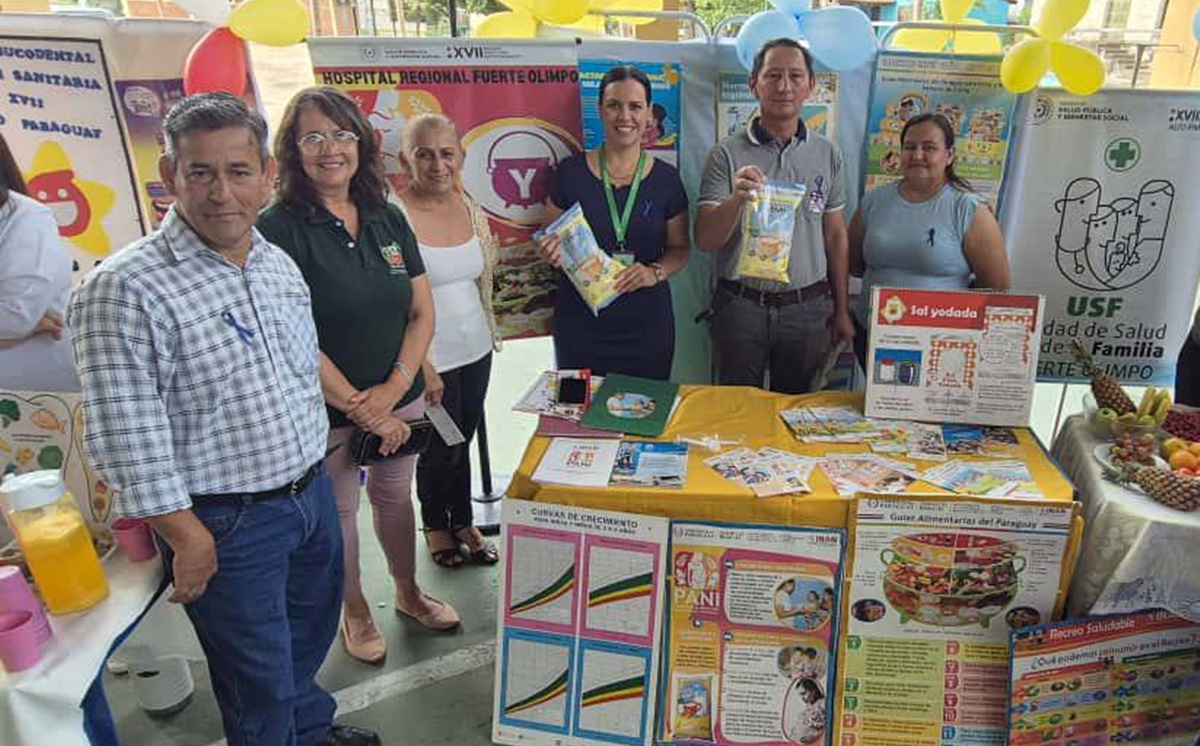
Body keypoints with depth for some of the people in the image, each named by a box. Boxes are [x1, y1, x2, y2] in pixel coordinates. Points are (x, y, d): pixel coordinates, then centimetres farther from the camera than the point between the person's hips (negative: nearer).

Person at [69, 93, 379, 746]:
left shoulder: (280, 264, 3)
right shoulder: (125, 288, -21)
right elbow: (126, 437, -21)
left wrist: (312, 470, 16)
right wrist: (184, 535, -17)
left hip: (312, 491, 7)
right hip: (226, 525, -7)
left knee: (310, 635, 28)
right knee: (259, 682, 12)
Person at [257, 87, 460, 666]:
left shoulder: (388, 220, 2)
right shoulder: (279, 229, -14)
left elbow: (422, 313, 2)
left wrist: (395, 387, -11)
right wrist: (356, 405, -16)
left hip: (400, 398, 4)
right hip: (325, 410, -4)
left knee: (395, 497, 21)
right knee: (338, 512, 14)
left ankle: (408, 592, 44)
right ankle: (355, 611, 38)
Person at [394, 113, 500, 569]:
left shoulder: (471, 207, 1)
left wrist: (491, 335, 12)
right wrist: (422, 366, -17)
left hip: (475, 350, 5)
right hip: (430, 358, -5)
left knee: (463, 442, 19)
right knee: (440, 450, 10)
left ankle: (463, 523, 38)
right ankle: (436, 526, 36)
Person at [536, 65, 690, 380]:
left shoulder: (666, 179, 1)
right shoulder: (571, 172, -1)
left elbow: (679, 248, 8)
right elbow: (550, 239, 8)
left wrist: (656, 272, -11)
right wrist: (554, 251, -14)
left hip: (647, 323, 1)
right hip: (579, 324, -1)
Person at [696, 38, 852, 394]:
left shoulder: (827, 154, 6)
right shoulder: (727, 154, -4)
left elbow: (835, 236, 11)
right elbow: (704, 241, -9)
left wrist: (841, 311, 10)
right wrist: (736, 200, -28)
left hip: (808, 308, 3)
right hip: (741, 306, -2)